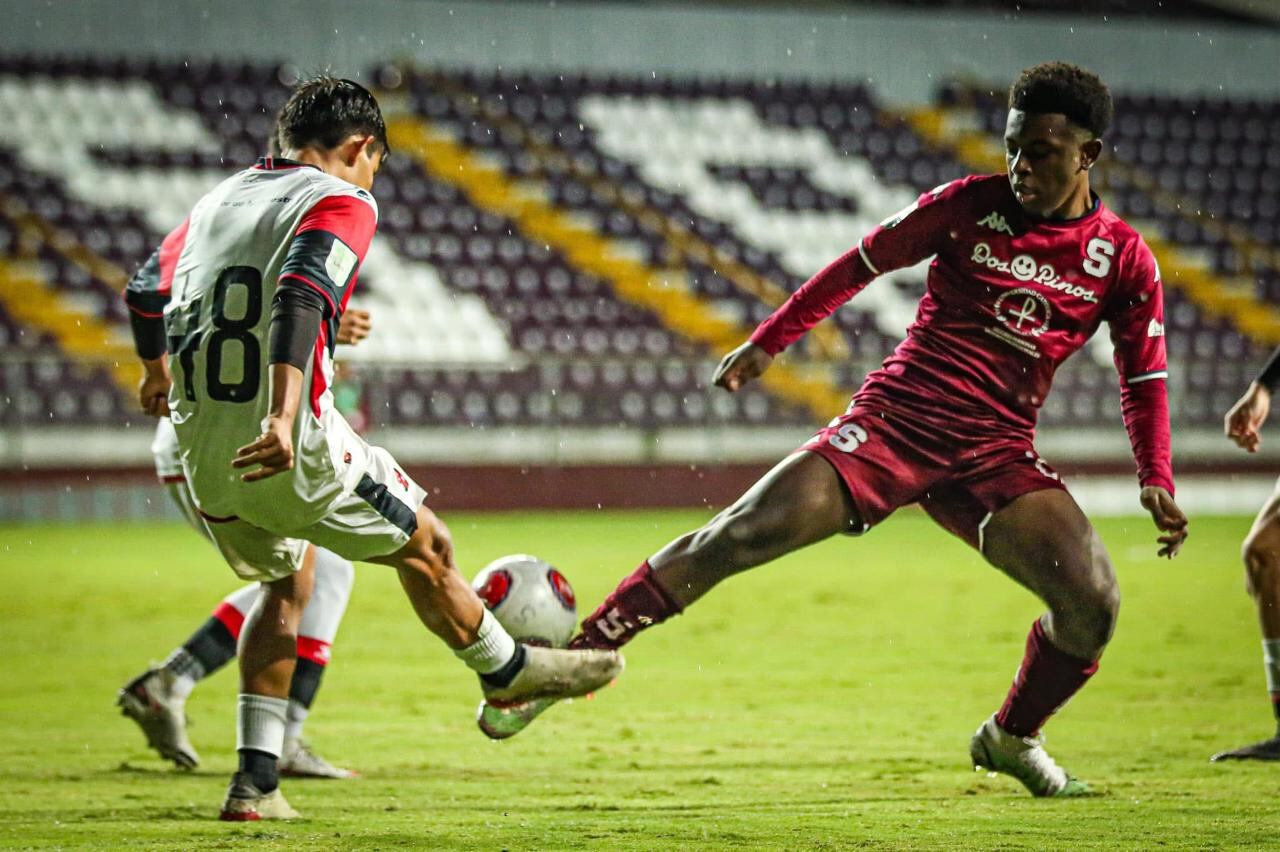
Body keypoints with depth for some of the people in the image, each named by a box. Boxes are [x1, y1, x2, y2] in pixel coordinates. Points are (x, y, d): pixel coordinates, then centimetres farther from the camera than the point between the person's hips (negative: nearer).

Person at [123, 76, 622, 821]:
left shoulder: (217, 201, 15)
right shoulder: (341, 205, -7)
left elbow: (146, 293, 24)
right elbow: (300, 297, -25)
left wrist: (158, 372, 45)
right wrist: (283, 419, -35)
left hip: (199, 448, 7)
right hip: (290, 449, -7)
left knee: (289, 580, 27)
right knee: (424, 546, 17)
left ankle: (256, 780, 19)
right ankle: (507, 670, 37)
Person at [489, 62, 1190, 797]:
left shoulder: (1125, 260, 2)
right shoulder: (971, 205, -1)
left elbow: (1146, 380, 11)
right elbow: (863, 264, 9)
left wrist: (1157, 482, -2)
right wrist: (770, 341, 10)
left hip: (996, 455, 2)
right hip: (893, 422, -1)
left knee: (1093, 604, -17)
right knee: (739, 536, -18)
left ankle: (1012, 738, 13)